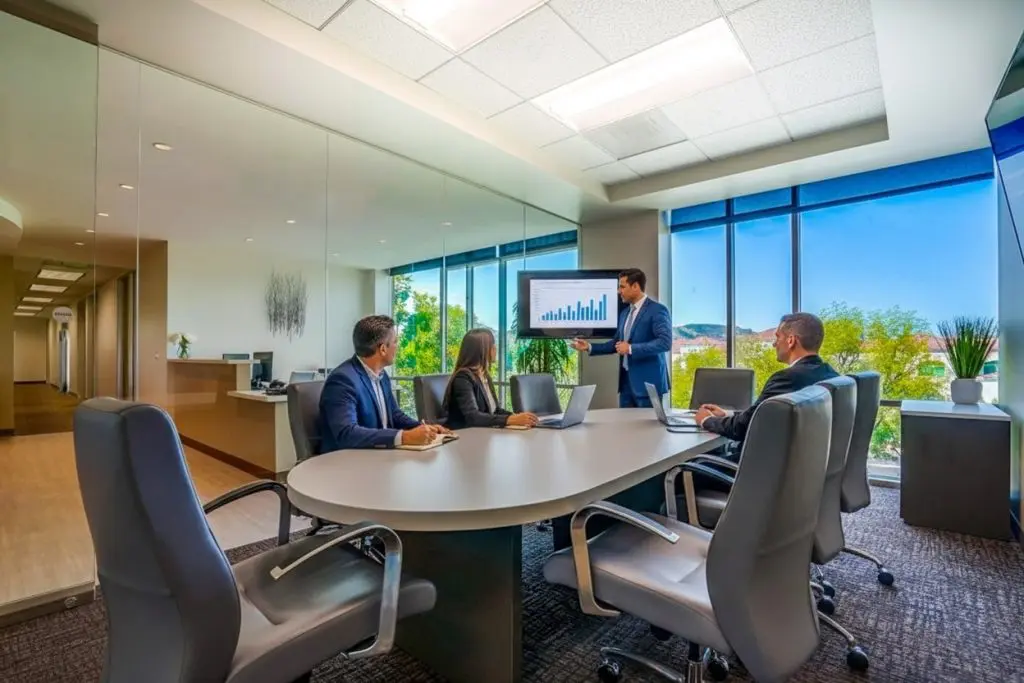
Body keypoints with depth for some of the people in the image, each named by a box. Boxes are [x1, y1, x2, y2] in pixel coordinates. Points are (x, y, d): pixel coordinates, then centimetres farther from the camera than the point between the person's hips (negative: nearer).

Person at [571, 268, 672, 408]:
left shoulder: (657, 310, -10)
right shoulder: (625, 313, 14)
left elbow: (665, 342, -20)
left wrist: (631, 348, -22)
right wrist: (590, 347, 9)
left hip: (647, 381, -7)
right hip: (626, 380, 7)